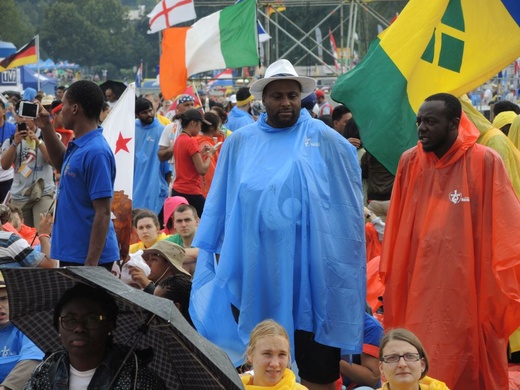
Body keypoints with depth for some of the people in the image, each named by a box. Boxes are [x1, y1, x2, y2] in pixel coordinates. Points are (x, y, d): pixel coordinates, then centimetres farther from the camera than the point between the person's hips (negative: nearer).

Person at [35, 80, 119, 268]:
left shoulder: (96, 152, -20)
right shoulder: (78, 146, 8)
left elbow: (102, 213, -22)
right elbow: (62, 164, 33)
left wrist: (91, 263, -25)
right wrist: (46, 127, 20)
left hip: (88, 257, -10)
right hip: (71, 252, 10)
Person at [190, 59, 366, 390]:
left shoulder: (323, 139, 2)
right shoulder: (241, 142, 8)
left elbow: (348, 200, 6)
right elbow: (221, 201, 13)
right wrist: (218, 250, 11)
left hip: (307, 260, -2)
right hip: (252, 263, 2)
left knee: (315, 362, -1)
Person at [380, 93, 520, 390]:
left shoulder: (485, 162, -8)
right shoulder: (409, 162, 3)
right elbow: (396, 230, 8)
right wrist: (390, 280, 10)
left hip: (469, 293, -3)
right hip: (418, 291, 3)